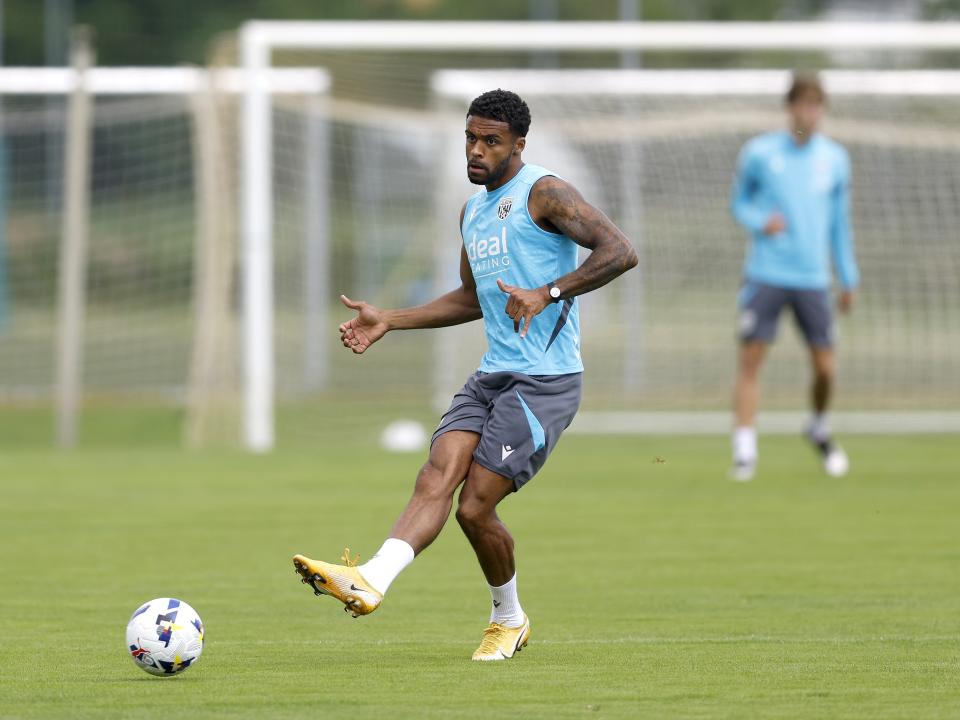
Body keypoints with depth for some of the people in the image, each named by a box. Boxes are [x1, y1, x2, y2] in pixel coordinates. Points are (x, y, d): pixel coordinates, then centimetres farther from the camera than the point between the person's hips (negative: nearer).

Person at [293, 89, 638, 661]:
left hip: (545, 382, -7)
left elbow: (620, 251, -18)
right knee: (437, 478, -14)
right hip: (492, 375, 7)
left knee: (475, 506, -11)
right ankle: (372, 581, -27)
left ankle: (509, 618, 8)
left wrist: (548, 293, -27)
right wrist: (389, 321, 23)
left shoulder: (544, 194, -8)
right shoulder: (473, 210, 19)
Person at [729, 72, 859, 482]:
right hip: (766, 275, -2)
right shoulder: (759, 153, -1)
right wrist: (760, 222, -12)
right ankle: (744, 452, -9)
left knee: (825, 367, 0)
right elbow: (739, 202, 10)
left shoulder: (834, 159, 7)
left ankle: (819, 430, 30)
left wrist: (849, 279, 17)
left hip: (813, 279, 2)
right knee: (751, 358, -11)